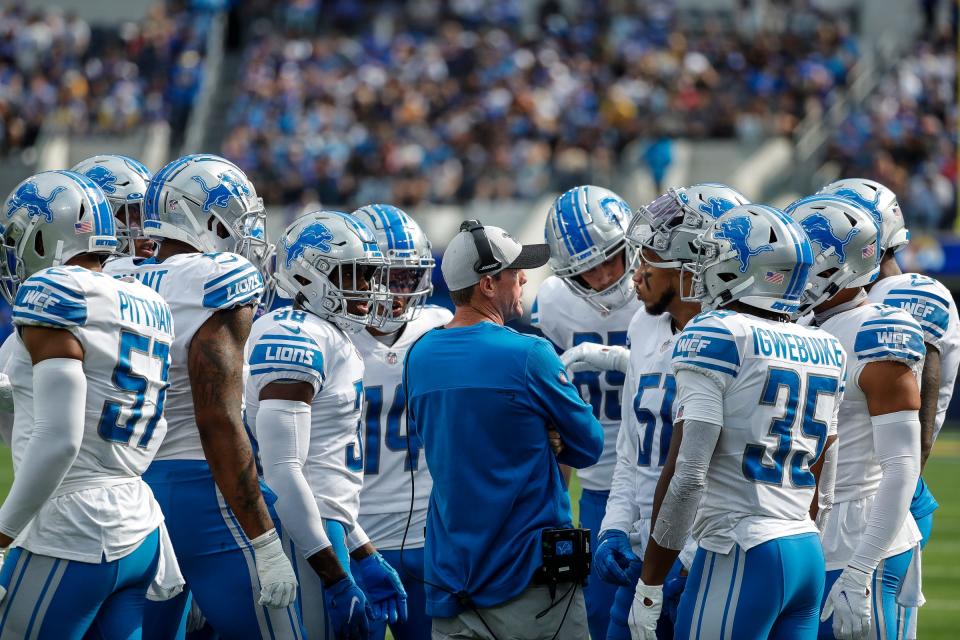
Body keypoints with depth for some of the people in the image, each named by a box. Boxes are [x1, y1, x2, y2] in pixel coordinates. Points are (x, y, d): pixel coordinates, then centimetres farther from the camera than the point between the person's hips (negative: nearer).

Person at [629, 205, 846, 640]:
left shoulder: (717, 336, -9)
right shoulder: (825, 350, 12)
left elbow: (685, 476, -14)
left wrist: (649, 585, -10)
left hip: (741, 558, -7)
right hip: (810, 555, 7)